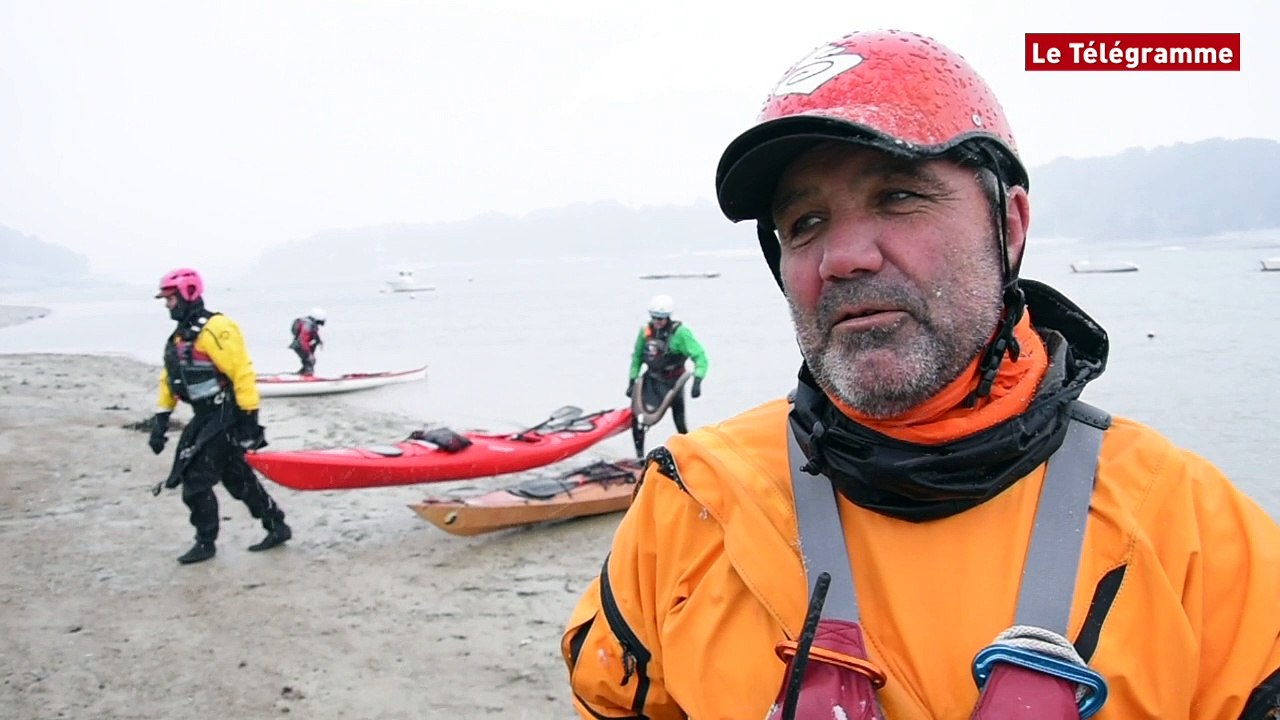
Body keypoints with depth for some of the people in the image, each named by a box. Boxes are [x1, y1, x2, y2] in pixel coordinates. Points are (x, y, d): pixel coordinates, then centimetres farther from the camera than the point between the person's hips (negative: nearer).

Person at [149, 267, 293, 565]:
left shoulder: (214, 329, -18)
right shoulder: (180, 335, 14)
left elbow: (243, 372, -22)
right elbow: (170, 378, 20)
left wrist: (250, 417, -23)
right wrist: (161, 418, 15)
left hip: (224, 417, -10)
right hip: (206, 417, 10)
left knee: (195, 480, -5)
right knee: (238, 478, 14)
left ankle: (205, 543, 11)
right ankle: (277, 527, 23)